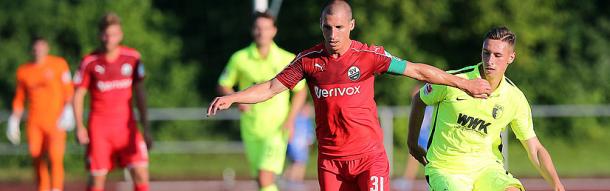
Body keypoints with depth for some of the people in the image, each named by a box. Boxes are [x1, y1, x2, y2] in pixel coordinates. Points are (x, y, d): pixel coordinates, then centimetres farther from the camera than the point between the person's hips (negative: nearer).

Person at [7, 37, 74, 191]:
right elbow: (19, 98, 17)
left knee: (55, 158, -15)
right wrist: (14, 122, 13)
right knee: (38, 160, 3)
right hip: (34, 121, 4)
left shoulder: (59, 64, -2)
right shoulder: (24, 71, 9)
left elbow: (68, 90, -3)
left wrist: (67, 111, -15)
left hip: (55, 120, -4)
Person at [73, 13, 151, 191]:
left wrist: (146, 127, 1)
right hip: (99, 126, -1)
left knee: (141, 173, -9)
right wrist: (80, 126, -8)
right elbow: (78, 95, 3)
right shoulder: (90, 62, -4)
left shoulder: (132, 57, 0)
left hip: (126, 124, 1)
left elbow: (139, 93, 5)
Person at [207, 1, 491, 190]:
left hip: (369, 156, -2)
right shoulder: (308, 60, 0)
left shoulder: (368, 55, -6)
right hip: (329, 158, 2)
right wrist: (231, 98, -7)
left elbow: (418, 71, -4)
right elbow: (271, 88, 5)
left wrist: (464, 83, -5)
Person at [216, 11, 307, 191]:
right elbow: (223, 85, 10)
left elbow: (300, 91, 7)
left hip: (276, 129, -3)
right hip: (251, 128, 3)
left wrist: (290, 119, -5)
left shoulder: (287, 60, -3)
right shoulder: (240, 58, 0)